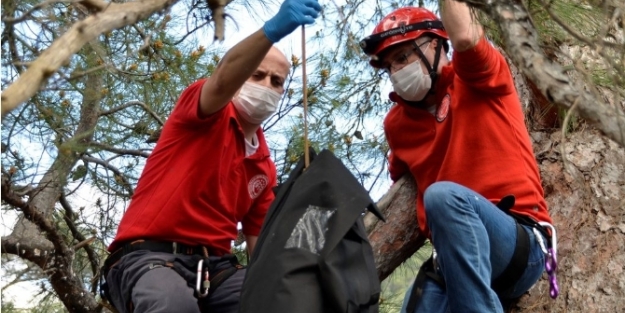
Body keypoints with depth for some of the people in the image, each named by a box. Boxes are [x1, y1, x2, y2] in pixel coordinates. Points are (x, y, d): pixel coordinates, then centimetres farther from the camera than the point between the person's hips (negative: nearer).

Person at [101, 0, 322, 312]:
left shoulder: (265, 167, 17)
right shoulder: (211, 115, 1)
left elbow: (259, 243, 16)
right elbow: (223, 81, -25)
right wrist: (271, 31, -44)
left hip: (214, 265, 6)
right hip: (149, 255, -5)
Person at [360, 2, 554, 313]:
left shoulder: (476, 80, 2)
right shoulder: (397, 123, 16)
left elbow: (464, 37, -21)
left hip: (522, 243, -3)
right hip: (457, 257, 4)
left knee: (443, 195, -35)